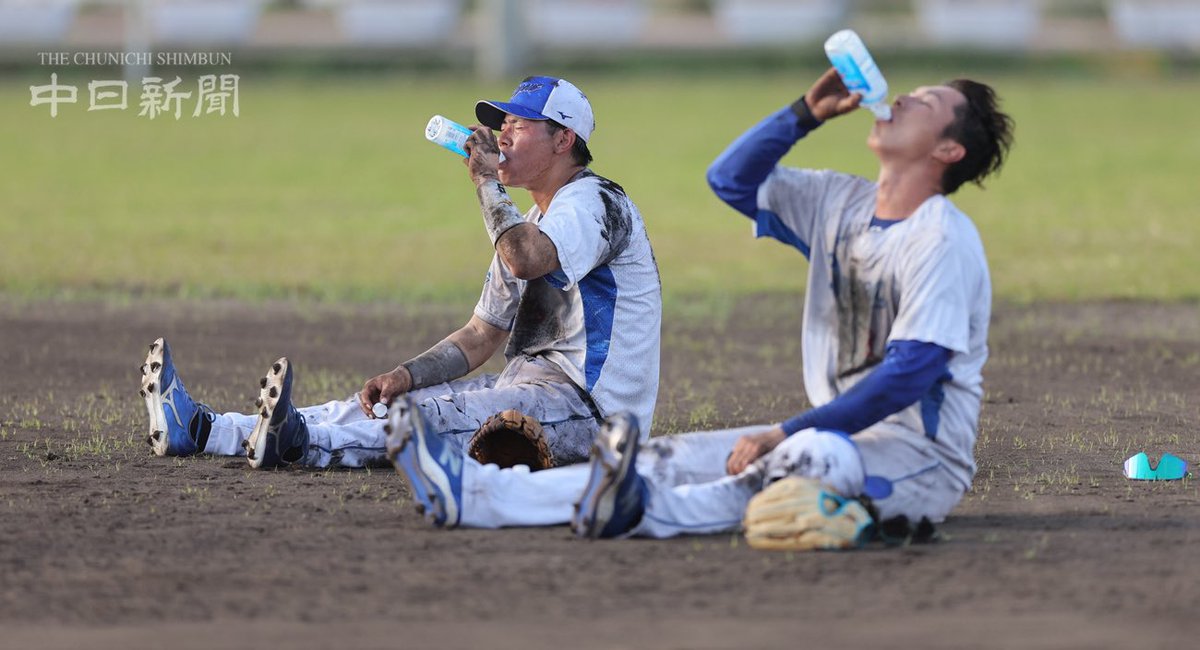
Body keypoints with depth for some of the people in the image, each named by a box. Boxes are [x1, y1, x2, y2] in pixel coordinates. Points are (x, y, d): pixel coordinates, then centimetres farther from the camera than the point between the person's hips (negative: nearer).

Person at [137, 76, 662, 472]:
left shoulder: (595, 203, -10)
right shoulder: (530, 223, 23)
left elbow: (524, 259, -32)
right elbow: (482, 336, 20)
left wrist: (487, 181, -15)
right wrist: (407, 375, 2)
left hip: (582, 406, -9)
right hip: (528, 388, 9)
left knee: (437, 416, -30)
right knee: (386, 401, -2)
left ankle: (298, 440, -52)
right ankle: (198, 429, -10)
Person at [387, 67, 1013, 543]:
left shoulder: (943, 239, -14)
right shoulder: (843, 205, 12)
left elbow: (909, 374, -22)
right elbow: (732, 179, 19)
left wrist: (786, 431, -23)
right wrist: (805, 114, 4)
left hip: (921, 459, -8)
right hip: (835, 434, 8)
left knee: (810, 455, -40)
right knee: (677, 457, -6)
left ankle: (641, 511, -62)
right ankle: (468, 495, -18)